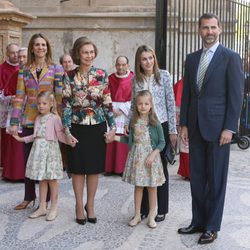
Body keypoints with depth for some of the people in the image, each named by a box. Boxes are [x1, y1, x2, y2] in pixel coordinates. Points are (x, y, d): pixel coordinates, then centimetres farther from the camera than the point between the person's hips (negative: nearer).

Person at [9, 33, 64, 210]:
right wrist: (14, 122, -3)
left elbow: (60, 97, -3)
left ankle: (46, 199, 19)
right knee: (28, 160, 9)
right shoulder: (24, 71, 5)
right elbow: (19, 97, 2)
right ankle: (29, 196, 25)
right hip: (29, 121, 3)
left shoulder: (56, 70, -1)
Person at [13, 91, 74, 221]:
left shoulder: (54, 118, -8)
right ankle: (42, 207, 21)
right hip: (38, 150, 6)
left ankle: (53, 208, 12)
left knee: (52, 179, 1)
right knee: (41, 179, 12)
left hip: (50, 150, -6)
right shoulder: (38, 118, 12)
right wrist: (22, 139, 24)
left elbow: (60, 135, -11)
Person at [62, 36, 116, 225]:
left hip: (97, 127, 1)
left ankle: (90, 205, 23)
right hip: (77, 127, -1)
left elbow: (108, 103, 1)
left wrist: (113, 128, -4)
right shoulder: (70, 77, -3)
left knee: (94, 167, 8)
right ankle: (79, 206, 21)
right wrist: (67, 131, -9)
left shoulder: (102, 75, -1)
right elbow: (66, 104, -3)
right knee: (78, 167, 7)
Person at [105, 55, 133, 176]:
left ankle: (123, 168, 6)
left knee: (124, 142, -3)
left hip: (127, 114, -2)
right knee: (111, 141, 0)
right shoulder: (110, 79, 8)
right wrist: (111, 109, -8)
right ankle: (110, 167, 7)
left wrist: (122, 109, -12)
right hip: (111, 112, 3)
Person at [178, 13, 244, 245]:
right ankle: (198, 221, 23)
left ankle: (212, 227, 15)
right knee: (197, 177, 11)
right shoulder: (192, 59, 12)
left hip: (217, 126, -5)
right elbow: (186, 94, 13)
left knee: (216, 178, 4)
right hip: (195, 127, 5)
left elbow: (236, 95, -8)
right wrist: (184, 124, 8)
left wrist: (229, 128, -13)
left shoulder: (231, 58, -4)